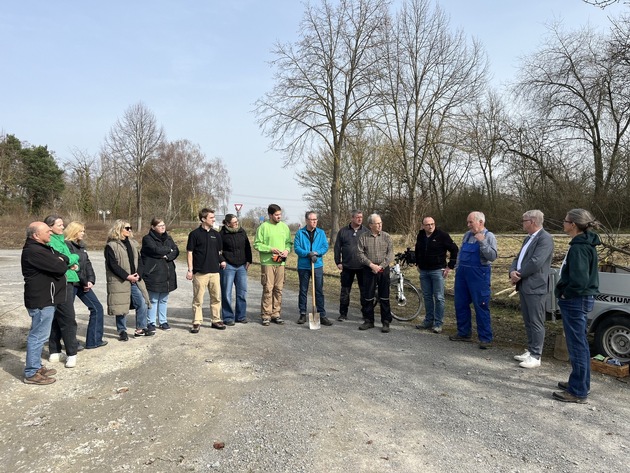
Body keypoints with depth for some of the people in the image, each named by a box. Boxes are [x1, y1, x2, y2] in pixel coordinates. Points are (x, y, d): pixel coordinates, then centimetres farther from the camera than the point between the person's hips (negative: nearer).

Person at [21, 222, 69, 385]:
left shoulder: (42, 248, 15)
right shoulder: (33, 251, -20)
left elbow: (62, 257, 13)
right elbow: (59, 268, -25)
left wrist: (60, 260, -8)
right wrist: (61, 263, -3)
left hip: (45, 298, 11)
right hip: (41, 300, -11)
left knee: (39, 335, 18)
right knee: (38, 335, -3)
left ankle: (37, 366, 30)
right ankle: (31, 373, 5)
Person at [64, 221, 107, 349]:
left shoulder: (81, 246, 14)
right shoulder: (66, 245, -11)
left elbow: (87, 264, 8)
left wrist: (90, 280, -6)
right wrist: (84, 282, -13)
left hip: (83, 284, 8)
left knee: (97, 308, 6)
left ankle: (94, 340, 11)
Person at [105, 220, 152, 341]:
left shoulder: (133, 243, 14)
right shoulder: (111, 246, -6)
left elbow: (139, 260, 12)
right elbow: (113, 265, -12)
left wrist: (138, 274, -4)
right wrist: (127, 276, -16)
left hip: (135, 281, 6)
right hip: (119, 282, -6)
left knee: (143, 303, 3)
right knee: (121, 307, 2)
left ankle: (140, 329, 16)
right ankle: (122, 331, 18)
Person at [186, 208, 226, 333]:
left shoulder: (216, 234, 10)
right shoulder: (195, 234, -4)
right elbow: (189, 252, -3)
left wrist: (222, 260, 1)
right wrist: (190, 270, -7)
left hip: (214, 271, 5)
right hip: (200, 272, -5)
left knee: (216, 297, 10)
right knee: (198, 299, 1)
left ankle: (216, 320, 21)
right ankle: (197, 323, 10)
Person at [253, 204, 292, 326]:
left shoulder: (284, 226, 10)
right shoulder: (263, 227, -4)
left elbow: (289, 242, 16)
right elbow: (257, 244, -6)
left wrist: (287, 250, -4)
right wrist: (270, 249, -16)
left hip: (281, 262, 5)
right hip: (267, 262, -5)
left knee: (278, 289, 8)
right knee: (267, 289, -3)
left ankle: (276, 314, 18)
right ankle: (266, 315, 5)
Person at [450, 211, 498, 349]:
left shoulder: (488, 236, -7)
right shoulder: (467, 235, 12)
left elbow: (492, 256, -18)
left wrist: (482, 242, -25)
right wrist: (457, 267, 14)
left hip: (478, 274, -7)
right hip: (462, 273, 7)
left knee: (481, 306, -3)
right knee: (460, 304, 12)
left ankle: (486, 338, 6)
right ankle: (464, 333, 26)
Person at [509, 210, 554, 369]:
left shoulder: (545, 238, -13)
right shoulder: (529, 238, 18)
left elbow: (535, 262, -22)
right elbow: (518, 258, 15)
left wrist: (519, 275, -11)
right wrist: (512, 272, -5)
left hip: (535, 287, -9)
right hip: (524, 286, 9)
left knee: (536, 323, -2)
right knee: (528, 322, 15)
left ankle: (535, 356, 4)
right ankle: (530, 351, 25)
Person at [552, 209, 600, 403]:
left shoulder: (578, 248, -21)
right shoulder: (586, 244, 10)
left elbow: (579, 280, -29)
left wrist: (566, 293, -13)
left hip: (574, 301, -10)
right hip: (581, 299, 10)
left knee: (577, 345, 0)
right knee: (580, 344, 19)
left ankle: (578, 391, 10)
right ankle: (581, 383, 32)